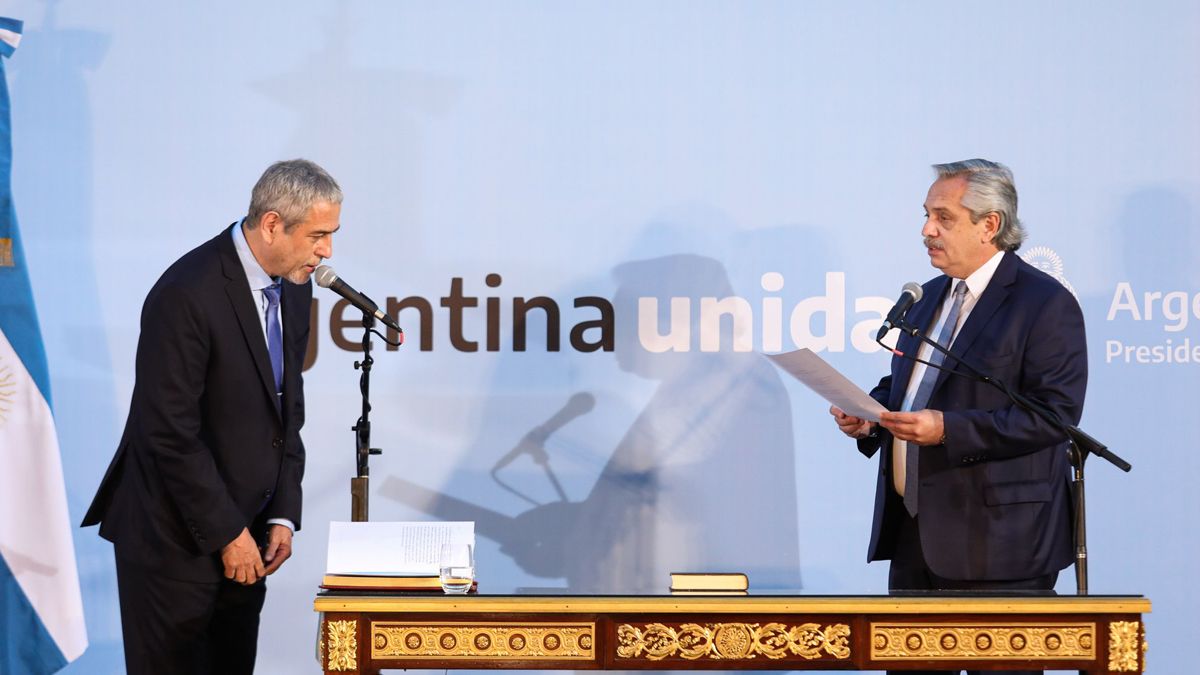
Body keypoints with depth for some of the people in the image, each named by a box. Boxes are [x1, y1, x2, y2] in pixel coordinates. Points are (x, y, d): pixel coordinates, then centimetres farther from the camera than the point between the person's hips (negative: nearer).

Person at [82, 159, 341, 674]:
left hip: (240, 530, 7)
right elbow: (170, 434, -20)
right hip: (175, 536, -7)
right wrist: (226, 534, -15)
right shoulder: (188, 294, -21)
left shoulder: (293, 287, 5)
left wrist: (283, 516, 6)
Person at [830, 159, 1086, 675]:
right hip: (914, 532, 8)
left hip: (997, 537, -8)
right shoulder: (931, 296, 17)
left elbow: (1055, 413, -18)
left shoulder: (1045, 303, -10)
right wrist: (868, 414, 5)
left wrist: (948, 429, -25)